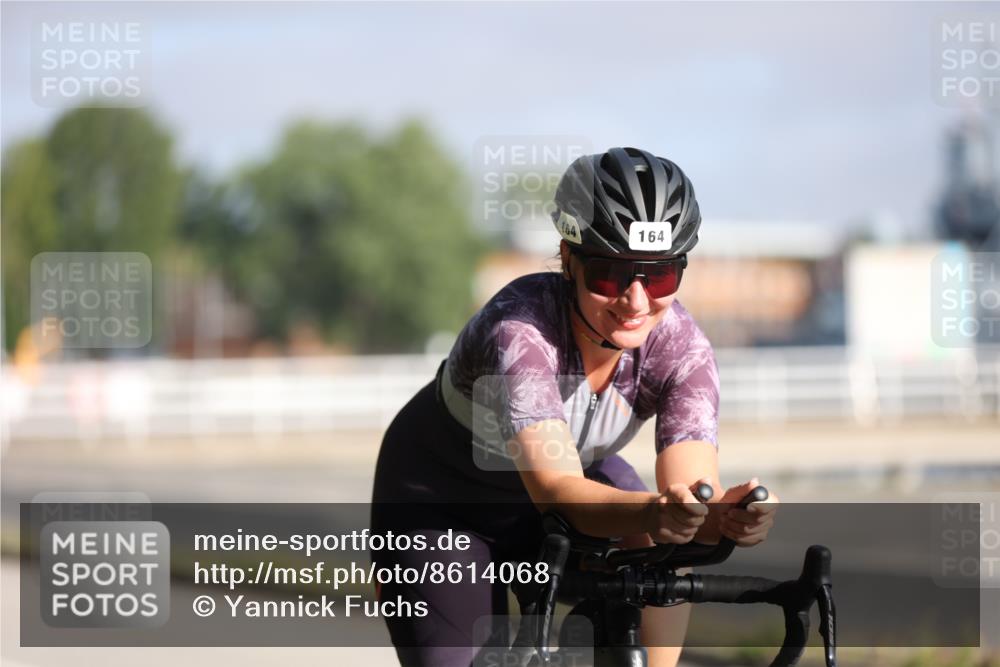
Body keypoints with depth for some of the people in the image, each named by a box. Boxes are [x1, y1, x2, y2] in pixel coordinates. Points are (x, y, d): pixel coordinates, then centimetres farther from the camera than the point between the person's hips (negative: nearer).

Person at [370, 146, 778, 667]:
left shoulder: (680, 346, -25)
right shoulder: (518, 331, -37)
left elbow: (690, 484, -35)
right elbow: (556, 490, -47)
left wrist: (726, 514, -59)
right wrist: (652, 512, -67)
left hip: (580, 469, 3)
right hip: (441, 500, -3)